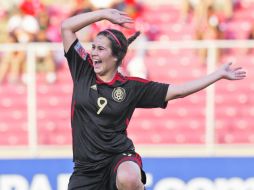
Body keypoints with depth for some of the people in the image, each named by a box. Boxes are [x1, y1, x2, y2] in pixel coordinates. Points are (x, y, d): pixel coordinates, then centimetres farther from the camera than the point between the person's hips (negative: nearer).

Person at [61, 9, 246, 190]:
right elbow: (66, 27, 1)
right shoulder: (83, 71, 3)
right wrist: (104, 14, -2)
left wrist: (219, 74, 1)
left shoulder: (131, 86, -1)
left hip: (121, 157, -3)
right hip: (87, 167, 3)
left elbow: (177, 91, 2)